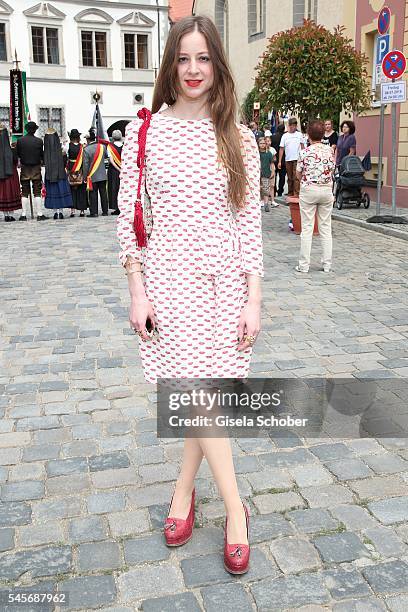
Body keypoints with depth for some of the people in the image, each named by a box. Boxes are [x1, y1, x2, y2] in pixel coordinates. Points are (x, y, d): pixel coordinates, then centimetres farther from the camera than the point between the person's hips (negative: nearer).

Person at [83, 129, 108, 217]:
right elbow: (105, 156, 17)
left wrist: (85, 176, -4)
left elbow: (85, 164, -10)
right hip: (102, 175, 3)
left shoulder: (86, 149, -12)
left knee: (93, 194, 2)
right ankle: (105, 211, 12)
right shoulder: (102, 146, -2)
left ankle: (94, 212, 1)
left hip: (92, 176, -3)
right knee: (103, 193, 8)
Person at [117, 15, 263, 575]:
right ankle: (235, 509, 12)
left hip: (225, 279, 2)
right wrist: (137, 291, -5)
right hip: (168, 277, -1)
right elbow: (128, 216, 1)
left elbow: (250, 221, 2)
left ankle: (184, 490, 29)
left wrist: (253, 299, -3)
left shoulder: (239, 139, 3)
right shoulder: (145, 131, 0)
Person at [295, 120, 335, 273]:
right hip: (327, 190, 4)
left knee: (307, 229, 1)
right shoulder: (329, 151, 0)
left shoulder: (305, 152, -11)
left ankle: (304, 265, 3)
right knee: (326, 228, 9)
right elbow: (331, 171, 8)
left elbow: (299, 174, -2)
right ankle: (327, 264, 12)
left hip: (308, 190, -3)